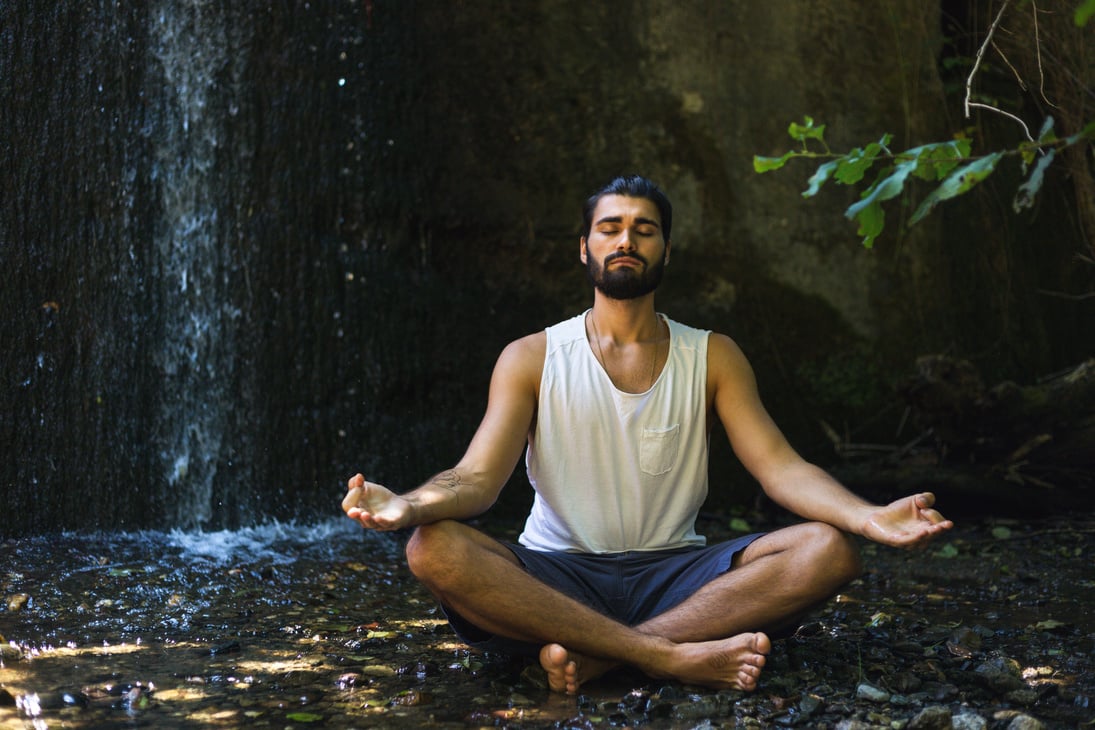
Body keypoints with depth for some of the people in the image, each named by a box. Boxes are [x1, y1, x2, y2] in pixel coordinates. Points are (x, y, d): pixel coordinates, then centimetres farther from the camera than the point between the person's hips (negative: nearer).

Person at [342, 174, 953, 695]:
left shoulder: (713, 357, 9)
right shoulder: (532, 359, 5)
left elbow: (780, 466, -2)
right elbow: (478, 477, -7)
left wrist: (869, 517, -23)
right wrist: (407, 505, -31)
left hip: (675, 575, 2)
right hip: (557, 579, -1)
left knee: (830, 548, -24)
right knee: (434, 548, -31)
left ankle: (597, 655, -30)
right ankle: (674, 655, -34)